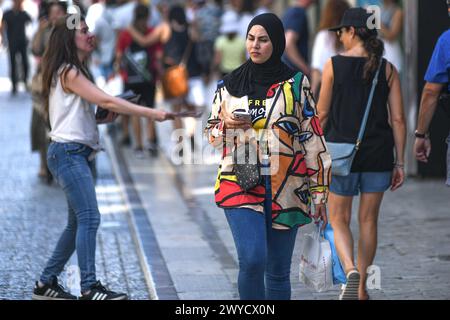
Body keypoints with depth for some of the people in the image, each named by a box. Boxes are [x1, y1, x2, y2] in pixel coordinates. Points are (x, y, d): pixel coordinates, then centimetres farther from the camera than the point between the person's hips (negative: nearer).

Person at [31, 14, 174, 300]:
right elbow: (105, 100, -19)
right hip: (68, 151, -10)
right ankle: (89, 288, -18)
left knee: (79, 222, 11)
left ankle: (47, 284, 17)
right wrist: (151, 113, -22)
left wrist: (105, 118, 1)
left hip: (78, 154, 10)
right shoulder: (68, 72, -10)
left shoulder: (74, 72, 20)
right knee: (89, 218, -16)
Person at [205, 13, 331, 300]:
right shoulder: (230, 85, 8)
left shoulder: (296, 83, 3)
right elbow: (212, 135, 17)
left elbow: (312, 137, 3)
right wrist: (226, 124, -7)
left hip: (286, 189, 0)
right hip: (241, 185, 0)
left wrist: (319, 192, 0)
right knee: (252, 260, -19)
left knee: (278, 271, 5)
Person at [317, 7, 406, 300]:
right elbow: (398, 118, -2)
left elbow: (322, 114, -2)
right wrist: (400, 163, 4)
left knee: (339, 220, 10)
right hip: (378, 155, 2)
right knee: (368, 221, 15)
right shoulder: (388, 69, 0)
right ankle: (361, 288, 21)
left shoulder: (334, 65, -6)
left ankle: (351, 271, -16)